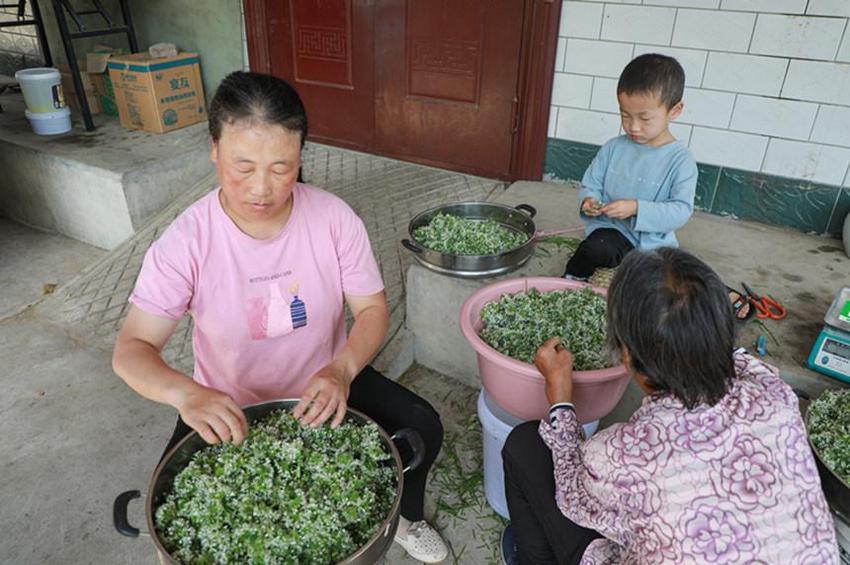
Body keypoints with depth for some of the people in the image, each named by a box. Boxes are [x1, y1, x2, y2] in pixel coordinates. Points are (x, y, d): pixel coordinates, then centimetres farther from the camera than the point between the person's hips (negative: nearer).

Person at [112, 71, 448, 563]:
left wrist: (342, 369, -33)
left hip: (325, 383, 1)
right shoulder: (186, 243, -21)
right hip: (228, 406, 0)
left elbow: (373, 308, -12)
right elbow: (131, 349, -19)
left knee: (422, 428, -12)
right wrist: (185, 393, -42)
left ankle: (403, 518, 22)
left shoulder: (334, 218, -18)